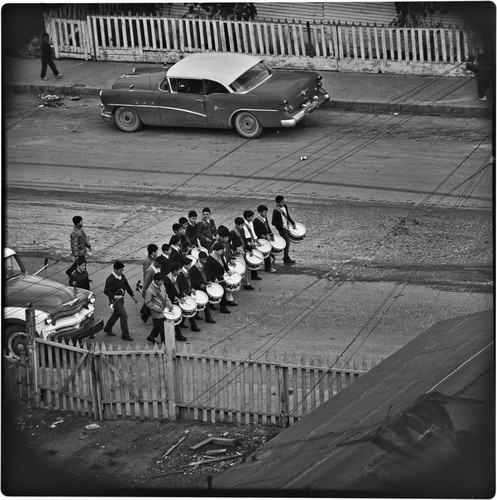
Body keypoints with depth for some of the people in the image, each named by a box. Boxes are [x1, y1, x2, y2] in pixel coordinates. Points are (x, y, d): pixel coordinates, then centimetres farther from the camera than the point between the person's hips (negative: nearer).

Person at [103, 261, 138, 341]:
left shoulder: (122, 276, 1)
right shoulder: (110, 279, -22)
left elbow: (127, 286, 12)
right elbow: (106, 291, -18)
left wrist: (132, 296, 9)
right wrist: (114, 296, -28)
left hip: (121, 298, 8)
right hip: (115, 300, -8)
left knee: (116, 315, 21)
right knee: (124, 315, -10)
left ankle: (107, 328, 41)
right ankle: (125, 335, -2)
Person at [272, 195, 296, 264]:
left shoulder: (285, 206, -3)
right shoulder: (276, 211, -26)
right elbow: (273, 222, -22)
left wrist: (293, 223, 10)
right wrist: (282, 225, -27)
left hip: (286, 226, 8)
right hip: (282, 229, -8)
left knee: (287, 241, 17)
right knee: (287, 242, -2)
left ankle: (286, 256, 33)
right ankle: (286, 259, 10)